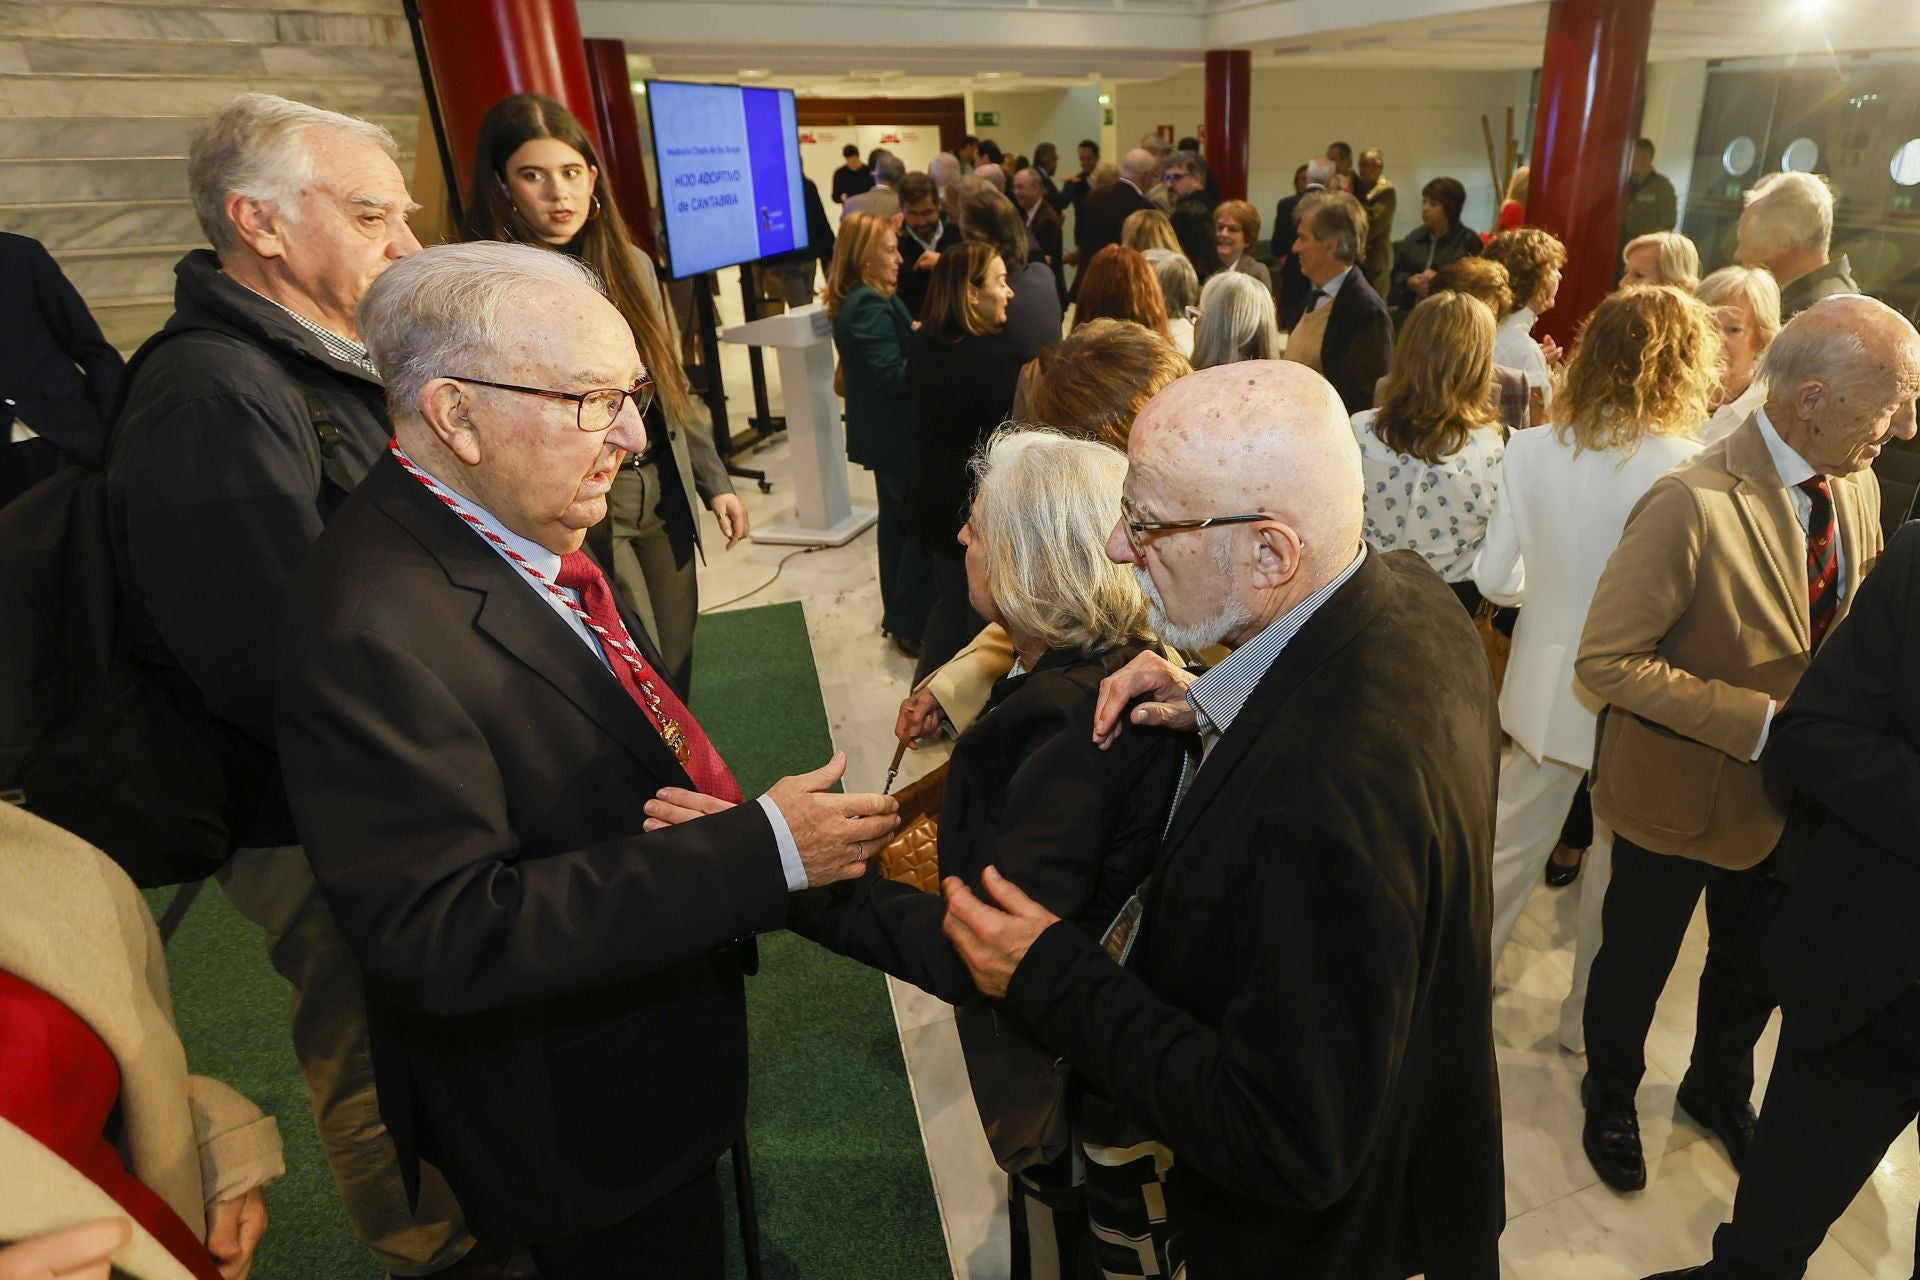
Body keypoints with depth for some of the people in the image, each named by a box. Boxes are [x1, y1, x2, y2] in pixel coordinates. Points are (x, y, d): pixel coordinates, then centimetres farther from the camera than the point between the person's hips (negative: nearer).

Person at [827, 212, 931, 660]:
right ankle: (910, 626, 6)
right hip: (897, 434, -10)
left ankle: (897, 615, 30)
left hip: (883, 432, 11)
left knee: (898, 520, 18)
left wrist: (918, 338, 1)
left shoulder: (852, 300, 10)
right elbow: (895, 375, -26)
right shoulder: (872, 305, -21)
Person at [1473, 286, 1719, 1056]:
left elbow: (1494, 579, -4)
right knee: (1616, 872, 19)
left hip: (1549, 689, 3)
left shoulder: (1532, 448, -11)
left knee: (1511, 844, 22)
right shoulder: (1688, 470, -22)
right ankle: (1589, 1018, 39)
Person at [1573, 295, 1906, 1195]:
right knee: (1635, 965, 18)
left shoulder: (1857, 488, -4)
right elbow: (1604, 659, -28)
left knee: (1754, 968, 27)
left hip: (1788, 789, 7)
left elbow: (1849, 623, 11)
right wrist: (1760, 719, -28)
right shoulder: (1692, 505, -29)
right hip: (1678, 794, -6)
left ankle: (1719, 1090, 56)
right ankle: (1610, 1094, 47)